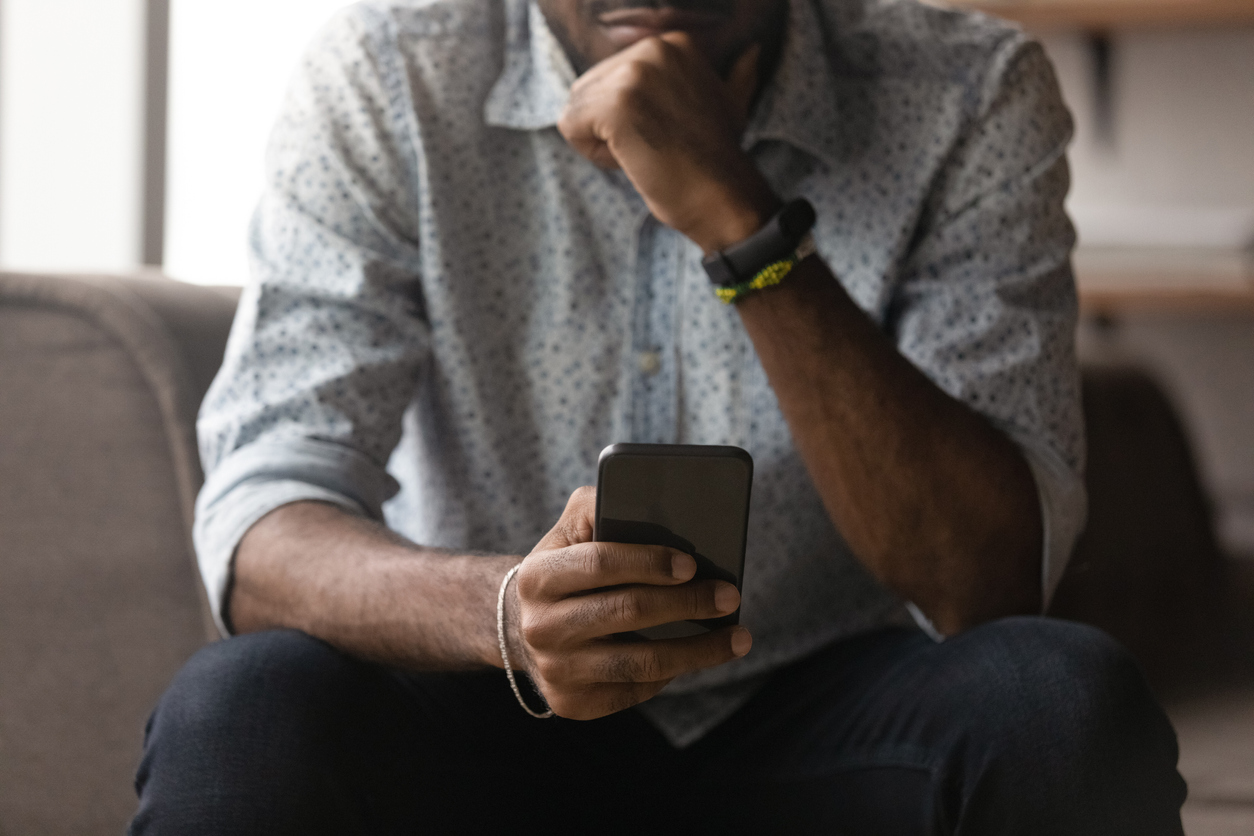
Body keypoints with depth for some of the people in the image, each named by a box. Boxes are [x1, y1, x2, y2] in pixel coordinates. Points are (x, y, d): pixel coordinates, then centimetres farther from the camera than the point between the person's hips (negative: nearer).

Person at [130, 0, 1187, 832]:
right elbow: (259, 543, -16)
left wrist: (738, 218, -29)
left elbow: (989, 581, -20)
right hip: (474, 736, 0)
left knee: (1068, 711, -30)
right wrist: (500, 611, -38)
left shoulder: (971, 100, -9)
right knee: (237, 717, -31)